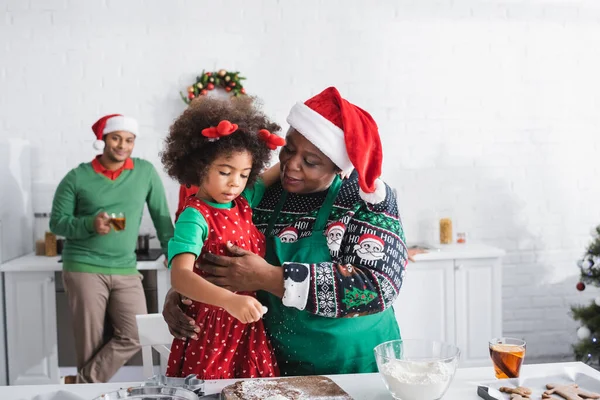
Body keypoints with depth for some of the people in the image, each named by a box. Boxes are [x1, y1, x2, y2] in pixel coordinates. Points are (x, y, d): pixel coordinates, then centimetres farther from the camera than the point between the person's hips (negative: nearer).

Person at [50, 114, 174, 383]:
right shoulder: (77, 177, -2)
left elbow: (161, 216, 7)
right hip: (83, 268, -2)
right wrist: (90, 224, -18)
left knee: (135, 337, -4)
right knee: (90, 343, 1)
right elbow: (57, 222, 0)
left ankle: (81, 385, 10)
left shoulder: (146, 171, 2)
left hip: (126, 270, 3)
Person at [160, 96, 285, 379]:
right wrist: (229, 301, -44)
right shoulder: (194, 218, -16)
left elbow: (278, 172, 21)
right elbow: (180, 276, -30)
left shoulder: (243, 202, 4)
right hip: (210, 330, -6)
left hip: (250, 329, 6)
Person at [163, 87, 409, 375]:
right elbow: (214, 257, 4)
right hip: (276, 365, 3)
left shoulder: (368, 198, -15)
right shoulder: (260, 193, -6)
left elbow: (378, 286, -26)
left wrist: (270, 278, -27)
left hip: (357, 367, -3)